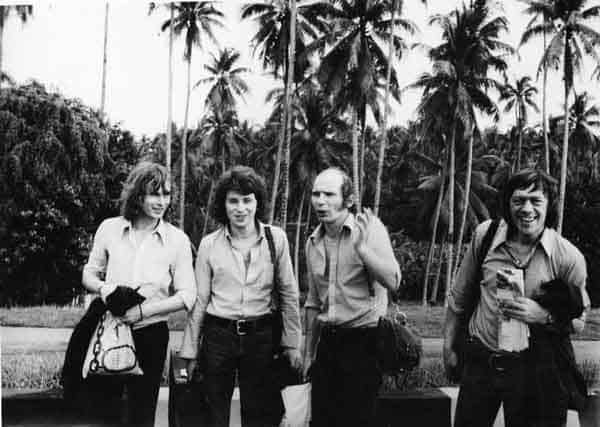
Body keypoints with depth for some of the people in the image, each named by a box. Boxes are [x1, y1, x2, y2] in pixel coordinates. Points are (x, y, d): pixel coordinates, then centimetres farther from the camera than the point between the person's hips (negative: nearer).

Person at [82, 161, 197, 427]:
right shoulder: (109, 229, -1)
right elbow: (89, 274, 9)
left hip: (151, 334, -1)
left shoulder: (177, 240, -5)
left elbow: (187, 296, -6)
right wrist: (103, 288, -13)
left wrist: (143, 310, -16)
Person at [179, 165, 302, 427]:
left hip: (261, 336, 0)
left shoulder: (276, 238, -2)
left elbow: (289, 294, 2)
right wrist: (190, 352, 4)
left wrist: (292, 344, 1)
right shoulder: (209, 244, -1)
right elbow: (199, 300, 3)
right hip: (218, 335, 0)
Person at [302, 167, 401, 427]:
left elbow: (392, 282, -21)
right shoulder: (313, 242, 8)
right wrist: (308, 353, 18)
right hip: (328, 343, 6)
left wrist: (361, 246, -31)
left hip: (363, 340, -5)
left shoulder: (370, 229, -9)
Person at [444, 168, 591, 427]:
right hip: (480, 361, 2)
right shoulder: (486, 234, -5)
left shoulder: (568, 257, -11)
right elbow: (459, 296, 7)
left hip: (533, 368, -2)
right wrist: (449, 346, 10)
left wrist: (543, 316, -18)